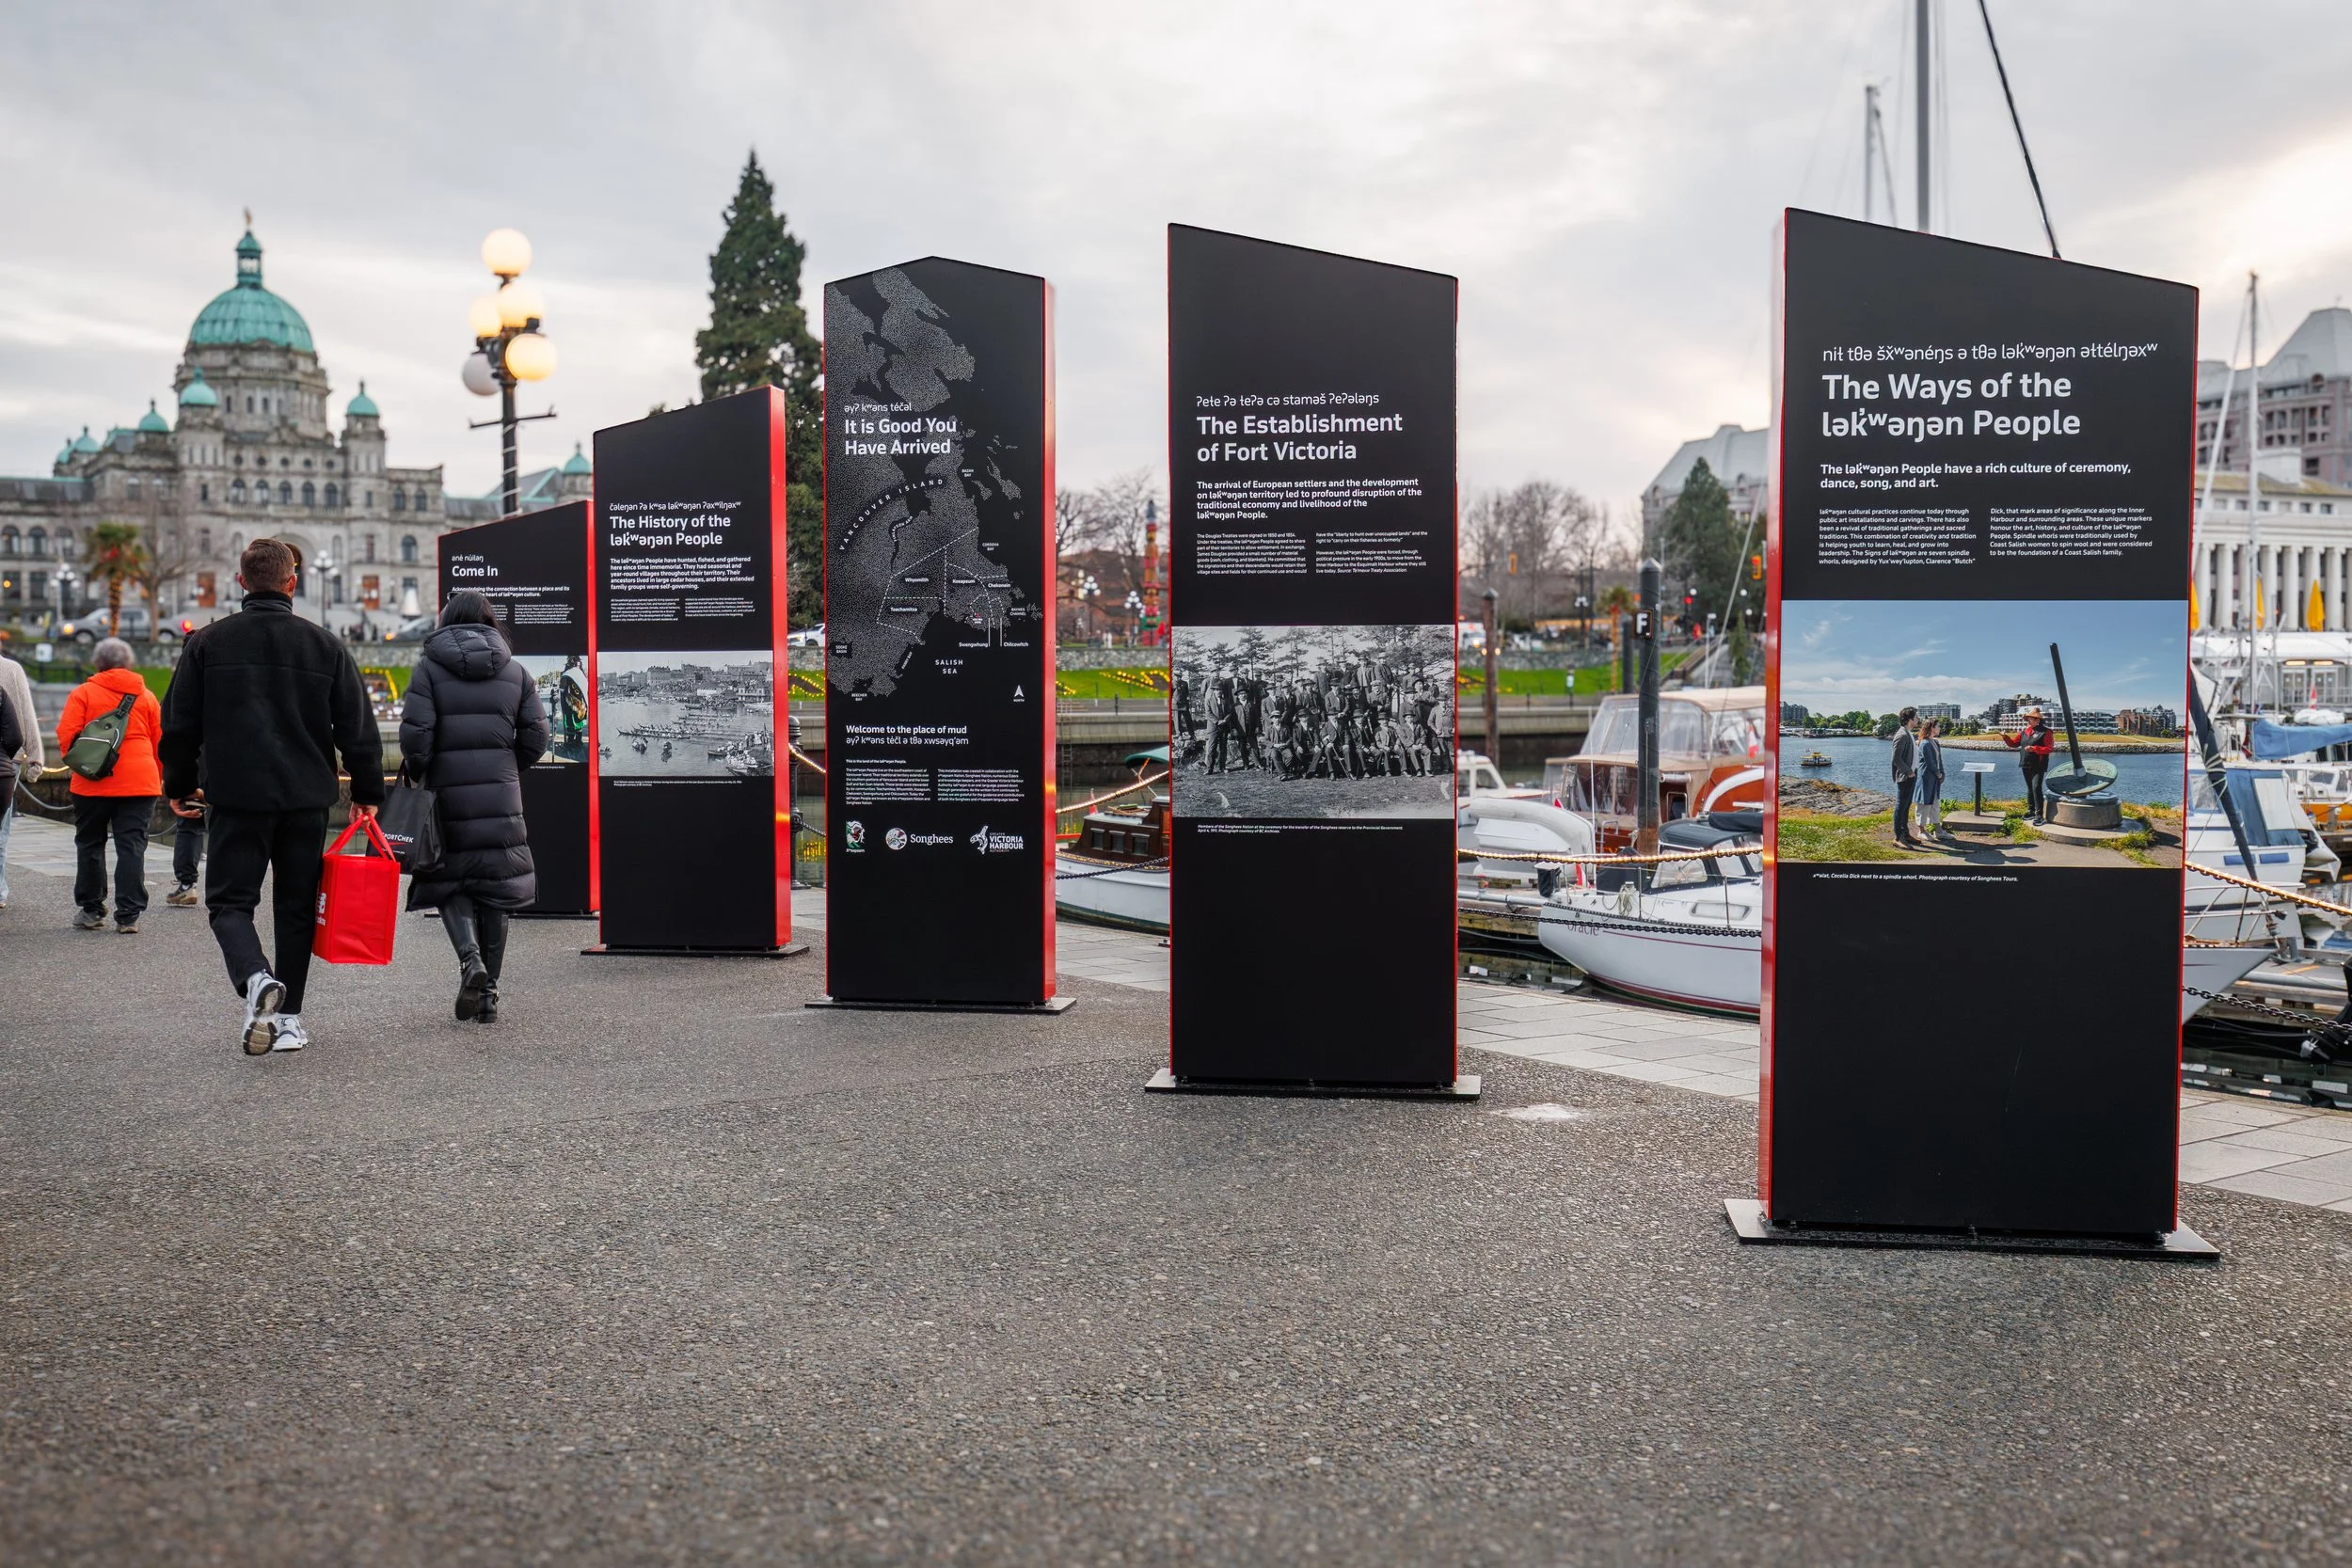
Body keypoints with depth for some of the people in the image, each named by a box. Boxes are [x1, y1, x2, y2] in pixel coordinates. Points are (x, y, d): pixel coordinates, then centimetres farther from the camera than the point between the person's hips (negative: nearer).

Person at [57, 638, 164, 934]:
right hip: (139, 783, 1)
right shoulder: (146, 696, 8)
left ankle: (91, 910, 19)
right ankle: (129, 916, -3)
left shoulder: (83, 693, 1)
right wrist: (159, 779, 20)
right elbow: (160, 742, 10)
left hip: (92, 784, -1)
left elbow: (66, 736, -5)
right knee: (132, 846, 1)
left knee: (90, 845, 13)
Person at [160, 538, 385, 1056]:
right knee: (296, 906, 12)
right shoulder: (324, 645, 1)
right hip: (306, 799, 1)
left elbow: (179, 725, 5)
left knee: (230, 900, 6)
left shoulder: (208, 643, 1)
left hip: (234, 798, -1)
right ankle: (289, 1017, 12)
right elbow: (358, 727, 3)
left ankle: (255, 978, -23)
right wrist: (367, 791, 14)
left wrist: (179, 787, 18)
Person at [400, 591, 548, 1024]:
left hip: (447, 794, -2)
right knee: (494, 889, 9)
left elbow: (415, 734, -10)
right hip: (501, 797, 2)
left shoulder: (429, 668, -2)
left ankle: (470, 957, -16)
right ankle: (489, 994, 12)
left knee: (448, 881, 11)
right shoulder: (516, 671, 7)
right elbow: (535, 739, 4)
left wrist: (416, 775, 7)